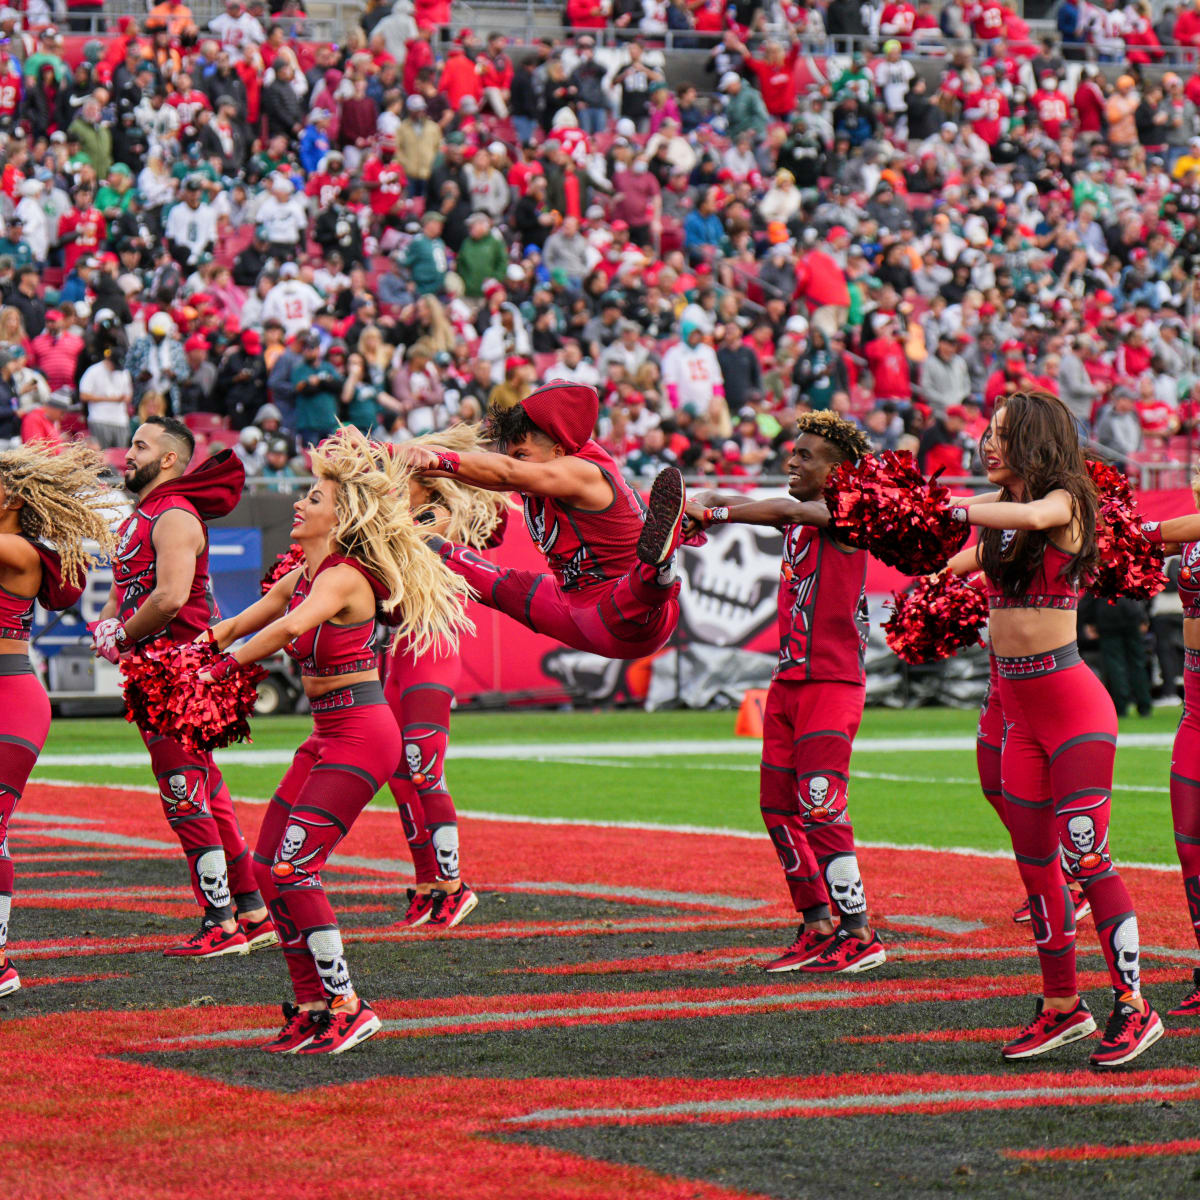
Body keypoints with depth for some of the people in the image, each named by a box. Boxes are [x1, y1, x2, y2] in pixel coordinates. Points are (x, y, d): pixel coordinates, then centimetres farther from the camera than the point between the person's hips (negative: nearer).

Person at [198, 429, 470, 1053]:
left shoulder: (343, 578, -18)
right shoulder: (299, 577, 10)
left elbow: (290, 628, -37)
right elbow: (235, 627, 23)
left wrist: (226, 666, -29)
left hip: (360, 734, -9)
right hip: (327, 734, 9)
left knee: (292, 870, -14)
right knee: (267, 866, 10)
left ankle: (345, 1007, -6)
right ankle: (312, 1005, 18)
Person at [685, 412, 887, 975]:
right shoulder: (799, 516, 15)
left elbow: (782, 511, -23)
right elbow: (726, 503, 11)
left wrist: (711, 513, -23)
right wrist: (703, 503, -10)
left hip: (832, 681, -9)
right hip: (789, 677, 9)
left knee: (820, 809, -13)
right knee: (779, 807, 10)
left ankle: (859, 934, -8)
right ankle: (818, 927, 18)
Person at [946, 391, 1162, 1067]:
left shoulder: (1064, 503, -10)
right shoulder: (999, 509, 11)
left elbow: (1032, 517, -31)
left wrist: (948, 508, -23)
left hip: (1072, 702, -8)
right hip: (1019, 708, 8)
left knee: (1085, 857, -10)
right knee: (1034, 863, 9)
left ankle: (1134, 1007, -6)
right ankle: (1063, 1007, 18)